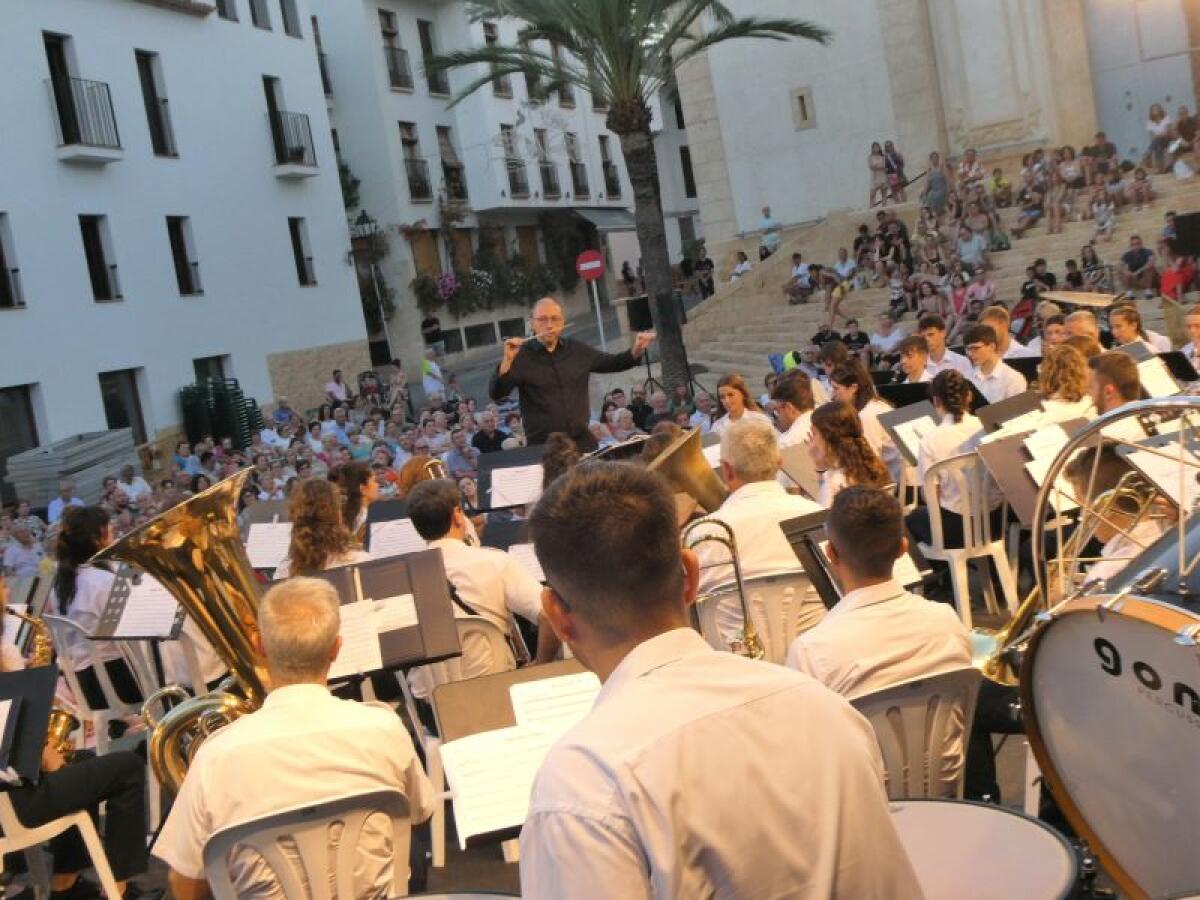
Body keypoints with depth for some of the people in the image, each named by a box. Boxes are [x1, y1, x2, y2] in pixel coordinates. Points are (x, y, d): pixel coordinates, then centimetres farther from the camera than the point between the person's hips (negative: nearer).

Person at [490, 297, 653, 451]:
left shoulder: (577, 349, 9)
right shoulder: (521, 355, -2)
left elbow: (611, 363, 24)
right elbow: (496, 394, -8)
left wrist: (635, 351, 7)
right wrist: (507, 360, -22)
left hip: (583, 442, 3)